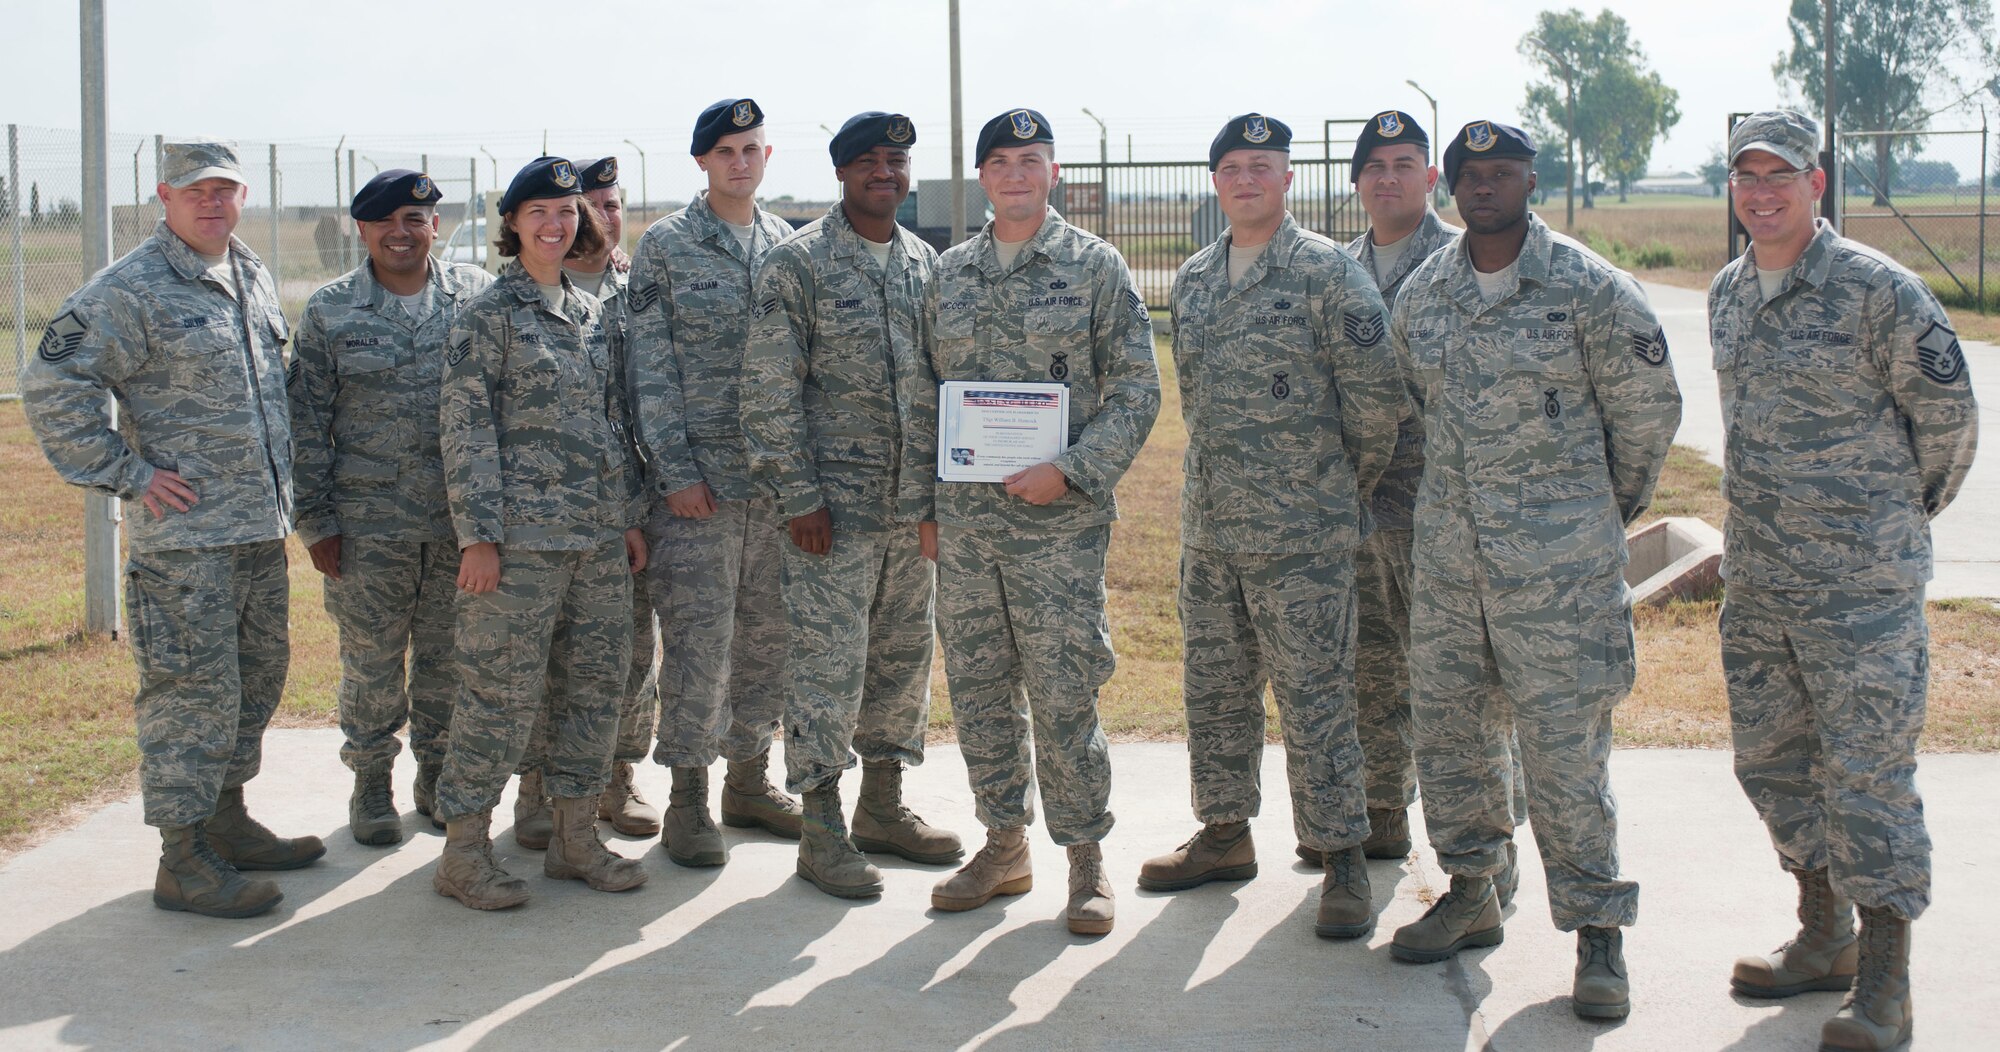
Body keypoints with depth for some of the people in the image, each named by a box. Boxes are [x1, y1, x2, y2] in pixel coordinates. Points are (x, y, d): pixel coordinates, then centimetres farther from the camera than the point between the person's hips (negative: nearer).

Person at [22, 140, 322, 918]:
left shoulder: (254, 279, 13)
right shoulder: (131, 291, -12)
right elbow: (50, 387, -16)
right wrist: (126, 475, -15)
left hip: (261, 529, 8)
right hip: (184, 535, -8)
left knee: (257, 677, 16)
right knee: (193, 691, -5)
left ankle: (226, 821, 31)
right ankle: (183, 862, 3)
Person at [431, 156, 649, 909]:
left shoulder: (593, 315, 15)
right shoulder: (488, 315, -4)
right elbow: (465, 429, -9)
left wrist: (630, 516, 15)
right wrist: (477, 533, -14)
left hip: (599, 535, 7)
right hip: (522, 535, -6)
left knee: (596, 684, 9)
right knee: (502, 692, -5)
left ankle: (575, 838, 20)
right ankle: (464, 851, 5)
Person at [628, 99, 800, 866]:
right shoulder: (665, 247, -2)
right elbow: (651, 371, -5)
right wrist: (677, 472, -11)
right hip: (698, 478, -4)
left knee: (769, 631, 10)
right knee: (699, 637, -5)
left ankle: (750, 779, 24)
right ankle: (688, 799, 6)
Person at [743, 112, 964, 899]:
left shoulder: (925, 263, 11)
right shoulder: (797, 263, -6)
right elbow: (771, 389, -10)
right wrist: (798, 494, -14)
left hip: (914, 501, 6)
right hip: (835, 503, -6)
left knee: (904, 655, 13)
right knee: (828, 661, -3)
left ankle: (883, 805, 27)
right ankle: (821, 830, 5)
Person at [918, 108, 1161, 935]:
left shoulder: (1095, 268, -1)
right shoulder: (951, 273, 11)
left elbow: (1137, 391, -4)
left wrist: (1071, 471, -15)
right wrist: (924, 499, 10)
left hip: (1059, 520, -4)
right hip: (962, 521, 5)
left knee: (1062, 694, -3)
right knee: (978, 689, 10)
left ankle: (1085, 859, 10)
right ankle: (1004, 846, 23)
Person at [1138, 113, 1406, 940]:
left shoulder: (1328, 274, -8)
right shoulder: (1193, 279, 12)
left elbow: (1377, 394, -8)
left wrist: (1345, 483, 1)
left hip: (1300, 534, -6)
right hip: (1207, 526, 6)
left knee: (1314, 699, -3)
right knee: (1215, 688, 14)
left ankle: (1343, 861, 6)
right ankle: (1225, 835, 28)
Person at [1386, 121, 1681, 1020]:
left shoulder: (1589, 288, -7)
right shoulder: (1421, 295, 6)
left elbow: (1649, 409, 1)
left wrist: (1604, 510, 11)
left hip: (1558, 559, -5)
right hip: (1446, 548, 5)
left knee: (1565, 745, -5)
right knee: (1446, 728, 11)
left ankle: (1598, 931, 5)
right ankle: (1471, 895, 28)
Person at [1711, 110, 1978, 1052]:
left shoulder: (1876, 289, -12)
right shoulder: (1728, 292, 10)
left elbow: (1947, 413, -5)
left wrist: (1904, 510, 7)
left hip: (1861, 582, -7)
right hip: (1754, 578, 8)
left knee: (1867, 771, -5)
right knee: (1771, 758, 15)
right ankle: (1824, 940, 31)